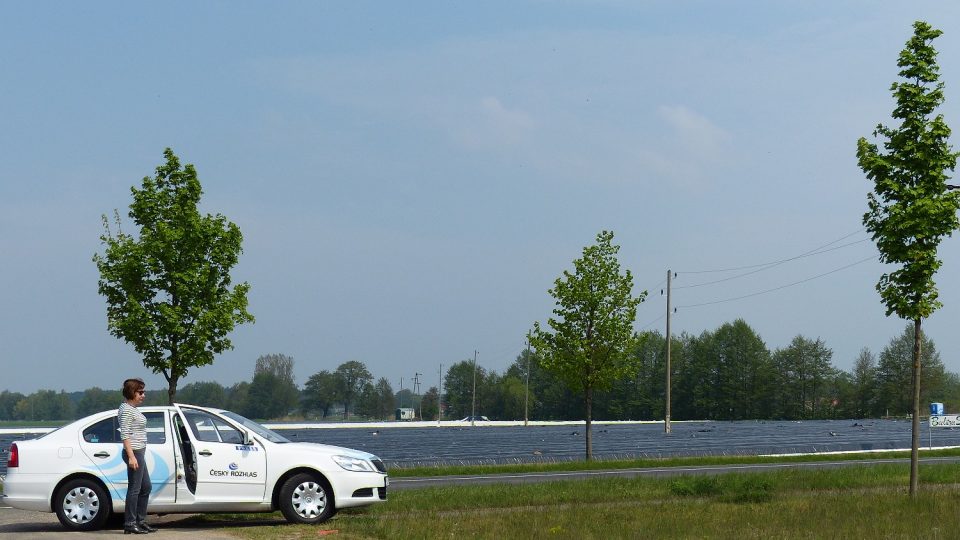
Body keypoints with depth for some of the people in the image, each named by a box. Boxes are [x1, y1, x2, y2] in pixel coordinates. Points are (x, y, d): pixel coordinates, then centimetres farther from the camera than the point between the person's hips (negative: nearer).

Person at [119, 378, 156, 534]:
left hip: (139, 452, 10)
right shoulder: (126, 410, -13)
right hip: (134, 452, -10)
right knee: (134, 488, -6)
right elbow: (125, 435, -19)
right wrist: (131, 456, -24)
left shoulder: (133, 409, 17)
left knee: (146, 487, 14)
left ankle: (140, 521, 21)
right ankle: (130, 524, -2)